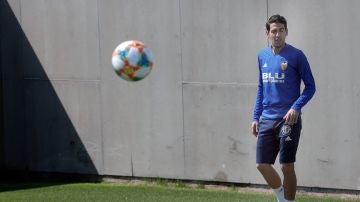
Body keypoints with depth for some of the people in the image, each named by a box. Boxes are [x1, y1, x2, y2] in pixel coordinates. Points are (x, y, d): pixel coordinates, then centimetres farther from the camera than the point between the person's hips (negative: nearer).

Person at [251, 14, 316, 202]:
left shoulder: (296, 56, -6)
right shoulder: (263, 55, 11)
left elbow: (310, 86, -3)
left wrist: (296, 107, -17)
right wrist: (256, 117, 14)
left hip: (288, 119, -5)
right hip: (267, 120, 5)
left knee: (287, 166, -4)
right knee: (262, 164, 3)